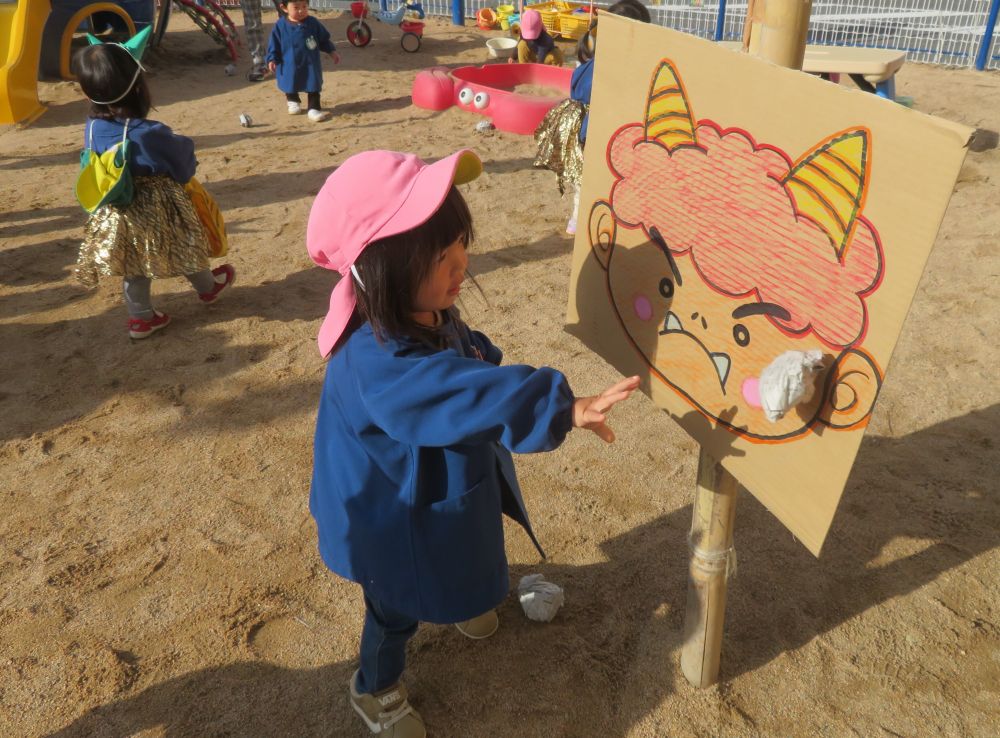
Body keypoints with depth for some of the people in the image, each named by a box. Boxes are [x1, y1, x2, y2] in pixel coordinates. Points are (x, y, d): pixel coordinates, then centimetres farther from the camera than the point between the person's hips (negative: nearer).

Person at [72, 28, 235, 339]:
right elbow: (184, 168, -11)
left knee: (134, 267, 18)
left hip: (115, 217, 5)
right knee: (185, 251, 21)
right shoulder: (152, 134, -26)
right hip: (159, 213, -4)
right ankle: (209, 286, 44)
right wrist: (187, 151, 10)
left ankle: (141, 317, 29)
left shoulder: (92, 129, -9)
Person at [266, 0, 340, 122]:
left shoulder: (313, 23, -8)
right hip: (290, 66, 1)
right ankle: (293, 102, 45)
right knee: (290, 87, 19)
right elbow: (274, 44, -4)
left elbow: (324, 40, 5)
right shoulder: (280, 25, -10)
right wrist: (272, 59, -11)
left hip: (311, 65, 0)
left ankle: (314, 109, 8)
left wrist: (332, 52, 5)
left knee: (313, 87, -1)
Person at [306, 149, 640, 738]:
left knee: (456, 567, 35)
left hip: (446, 491, 8)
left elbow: (473, 363, 8)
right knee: (399, 608, 19)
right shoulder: (377, 365, -42)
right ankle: (376, 690, 49)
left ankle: (459, 601, 70)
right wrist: (564, 407, -56)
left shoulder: (430, 314, -13)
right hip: (397, 517, -8)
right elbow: (470, 396, -52)